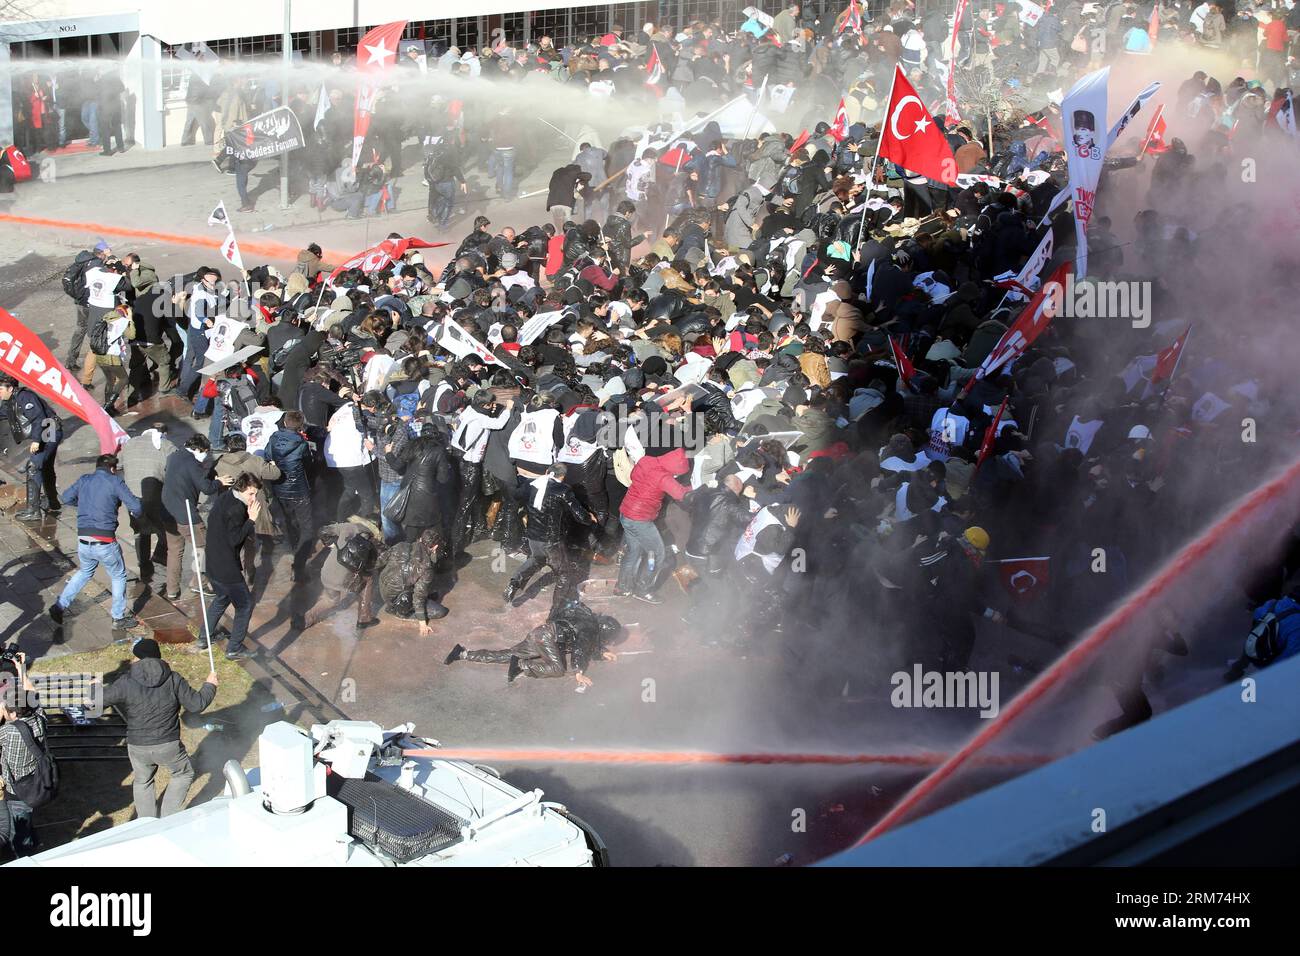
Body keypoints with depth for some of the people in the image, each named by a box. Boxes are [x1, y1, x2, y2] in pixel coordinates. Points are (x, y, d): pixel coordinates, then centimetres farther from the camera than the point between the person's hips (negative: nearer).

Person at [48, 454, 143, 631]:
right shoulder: (115, 482, -5)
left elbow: (66, 498, 21)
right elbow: (136, 507, -9)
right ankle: (119, 618, 24)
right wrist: (136, 514, 13)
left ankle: (59, 606, 25)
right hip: (105, 543, -5)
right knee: (118, 576, 18)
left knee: (85, 572, 30)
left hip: (83, 542, 5)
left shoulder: (83, 480, 8)